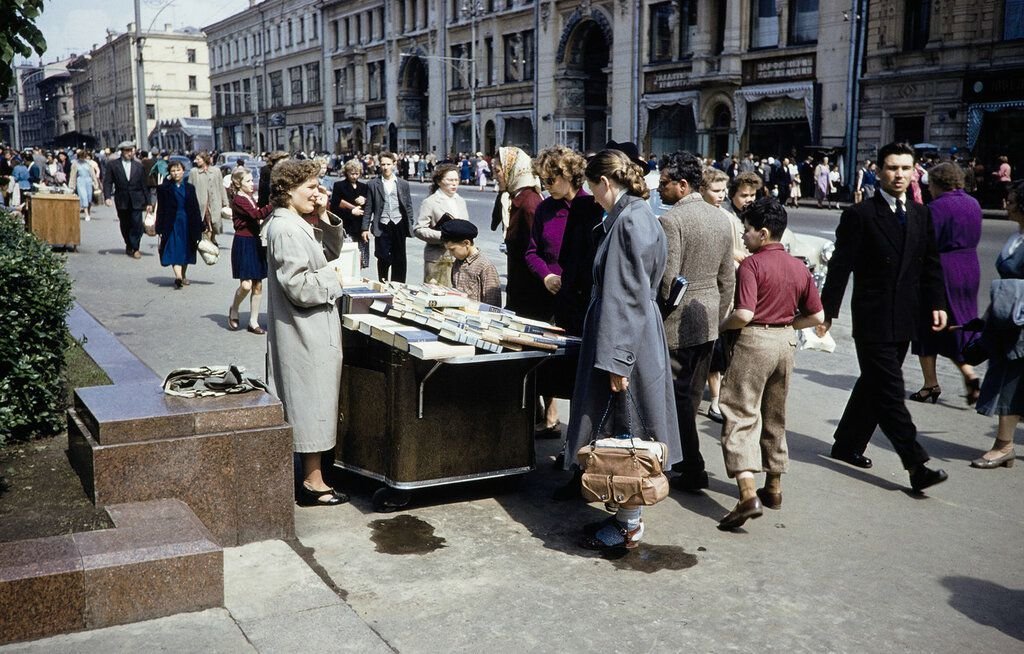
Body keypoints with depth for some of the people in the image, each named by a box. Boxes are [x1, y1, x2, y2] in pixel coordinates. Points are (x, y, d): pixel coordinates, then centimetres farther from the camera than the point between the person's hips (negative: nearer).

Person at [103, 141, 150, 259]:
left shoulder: (138, 166, 7)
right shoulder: (113, 164, 3)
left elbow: (144, 185, 9)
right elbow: (107, 182, 0)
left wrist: (148, 202, 8)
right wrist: (107, 197, -14)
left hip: (136, 200, 0)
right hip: (122, 201, 0)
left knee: (137, 224, -9)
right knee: (125, 225, 9)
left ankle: (134, 248, 0)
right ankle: (129, 246, 26)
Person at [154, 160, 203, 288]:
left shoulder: (189, 188, 7)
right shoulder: (164, 189, 1)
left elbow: (195, 208, 7)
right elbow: (160, 210, -1)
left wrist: (198, 227, 3)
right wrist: (160, 229, -7)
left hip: (187, 223, 3)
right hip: (172, 224, -3)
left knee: (185, 250, 10)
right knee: (174, 250, -13)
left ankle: (183, 275, 25)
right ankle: (178, 276, -24)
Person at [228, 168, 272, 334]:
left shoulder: (251, 198, 14)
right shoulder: (238, 200, -12)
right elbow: (257, 214, -27)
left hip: (255, 242, 8)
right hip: (243, 244, -8)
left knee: (258, 285, 7)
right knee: (246, 285, -13)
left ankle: (253, 322, 14)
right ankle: (234, 310, 15)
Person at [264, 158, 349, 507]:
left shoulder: (300, 225, 13)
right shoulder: (286, 229, -19)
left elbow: (332, 252, 22)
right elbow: (298, 286, -27)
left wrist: (324, 217, 8)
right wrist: (333, 278, -11)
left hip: (313, 330, 11)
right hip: (306, 333, -11)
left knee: (313, 402, 16)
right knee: (312, 401, -3)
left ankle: (310, 477, 27)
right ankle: (313, 483, 5)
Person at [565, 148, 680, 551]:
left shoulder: (629, 223, -19)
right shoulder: (636, 216, 11)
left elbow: (627, 297, -22)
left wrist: (616, 361, -22)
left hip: (626, 339, -10)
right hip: (640, 333, 10)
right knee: (624, 431, 16)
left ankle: (629, 525, 11)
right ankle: (626, 515, 26)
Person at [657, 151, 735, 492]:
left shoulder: (671, 220, -17)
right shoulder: (721, 220, 7)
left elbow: (667, 278, -20)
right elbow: (727, 278, 11)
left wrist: (657, 316, -6)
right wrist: (718, 317, 19)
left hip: (676, 323, -8)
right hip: (708, 322, 8)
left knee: (678, 397, 2)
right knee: (692, 394, 16)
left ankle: (693, 470, 6)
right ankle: (680, 457, 29)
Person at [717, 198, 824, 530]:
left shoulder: (751, 265, -12)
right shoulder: (799, 267, 8)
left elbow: (744, 314, -23)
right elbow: (816, 316, 9)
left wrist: (722, 326, -4)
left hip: (754, 340, -7)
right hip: (786, 341, 7)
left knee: (741, 415, -6)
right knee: (774, 417, 19)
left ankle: (748, 494, -19)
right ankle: (773, 487, 29)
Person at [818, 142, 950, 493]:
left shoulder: (921, 215, 10)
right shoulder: (859, 215, -7)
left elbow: (931, 264, 14)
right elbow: (840, 266, -9)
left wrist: (937, 304, 4)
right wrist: (828, 311, -11)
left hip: (905, 319, 7)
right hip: (873, 319, -6)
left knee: (874, 385, 16)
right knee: (890, 394, -7)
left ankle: (847, 445, 30)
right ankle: (917, 465, -6)